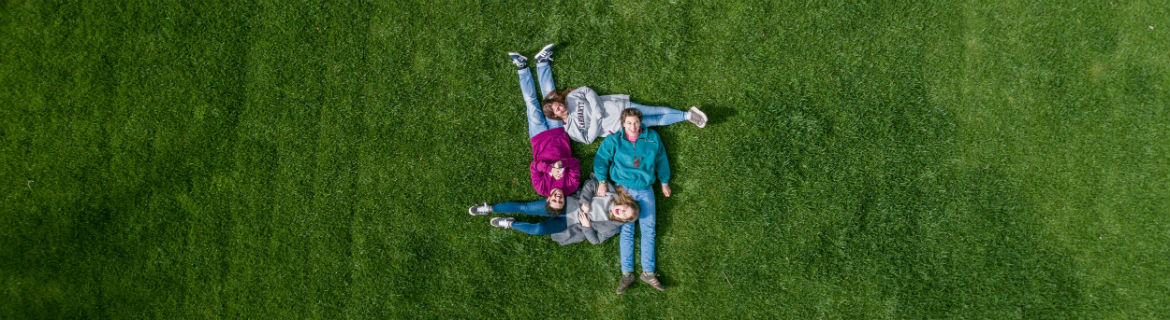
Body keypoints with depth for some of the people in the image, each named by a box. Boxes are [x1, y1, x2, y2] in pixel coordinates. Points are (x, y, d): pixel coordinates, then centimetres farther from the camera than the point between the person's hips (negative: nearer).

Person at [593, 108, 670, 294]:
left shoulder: (652, 138, 5)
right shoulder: (614, 140, 0)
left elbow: (661, 160, 16)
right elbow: (601, 159, 2)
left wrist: (664, 182, 18)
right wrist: (602, 181, -8)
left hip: (645, 190, 2)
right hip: (623, 188, -2)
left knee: (648, 230, -4)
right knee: (626, 230, -7)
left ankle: (648, 272, -1)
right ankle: (627, 273, -6)